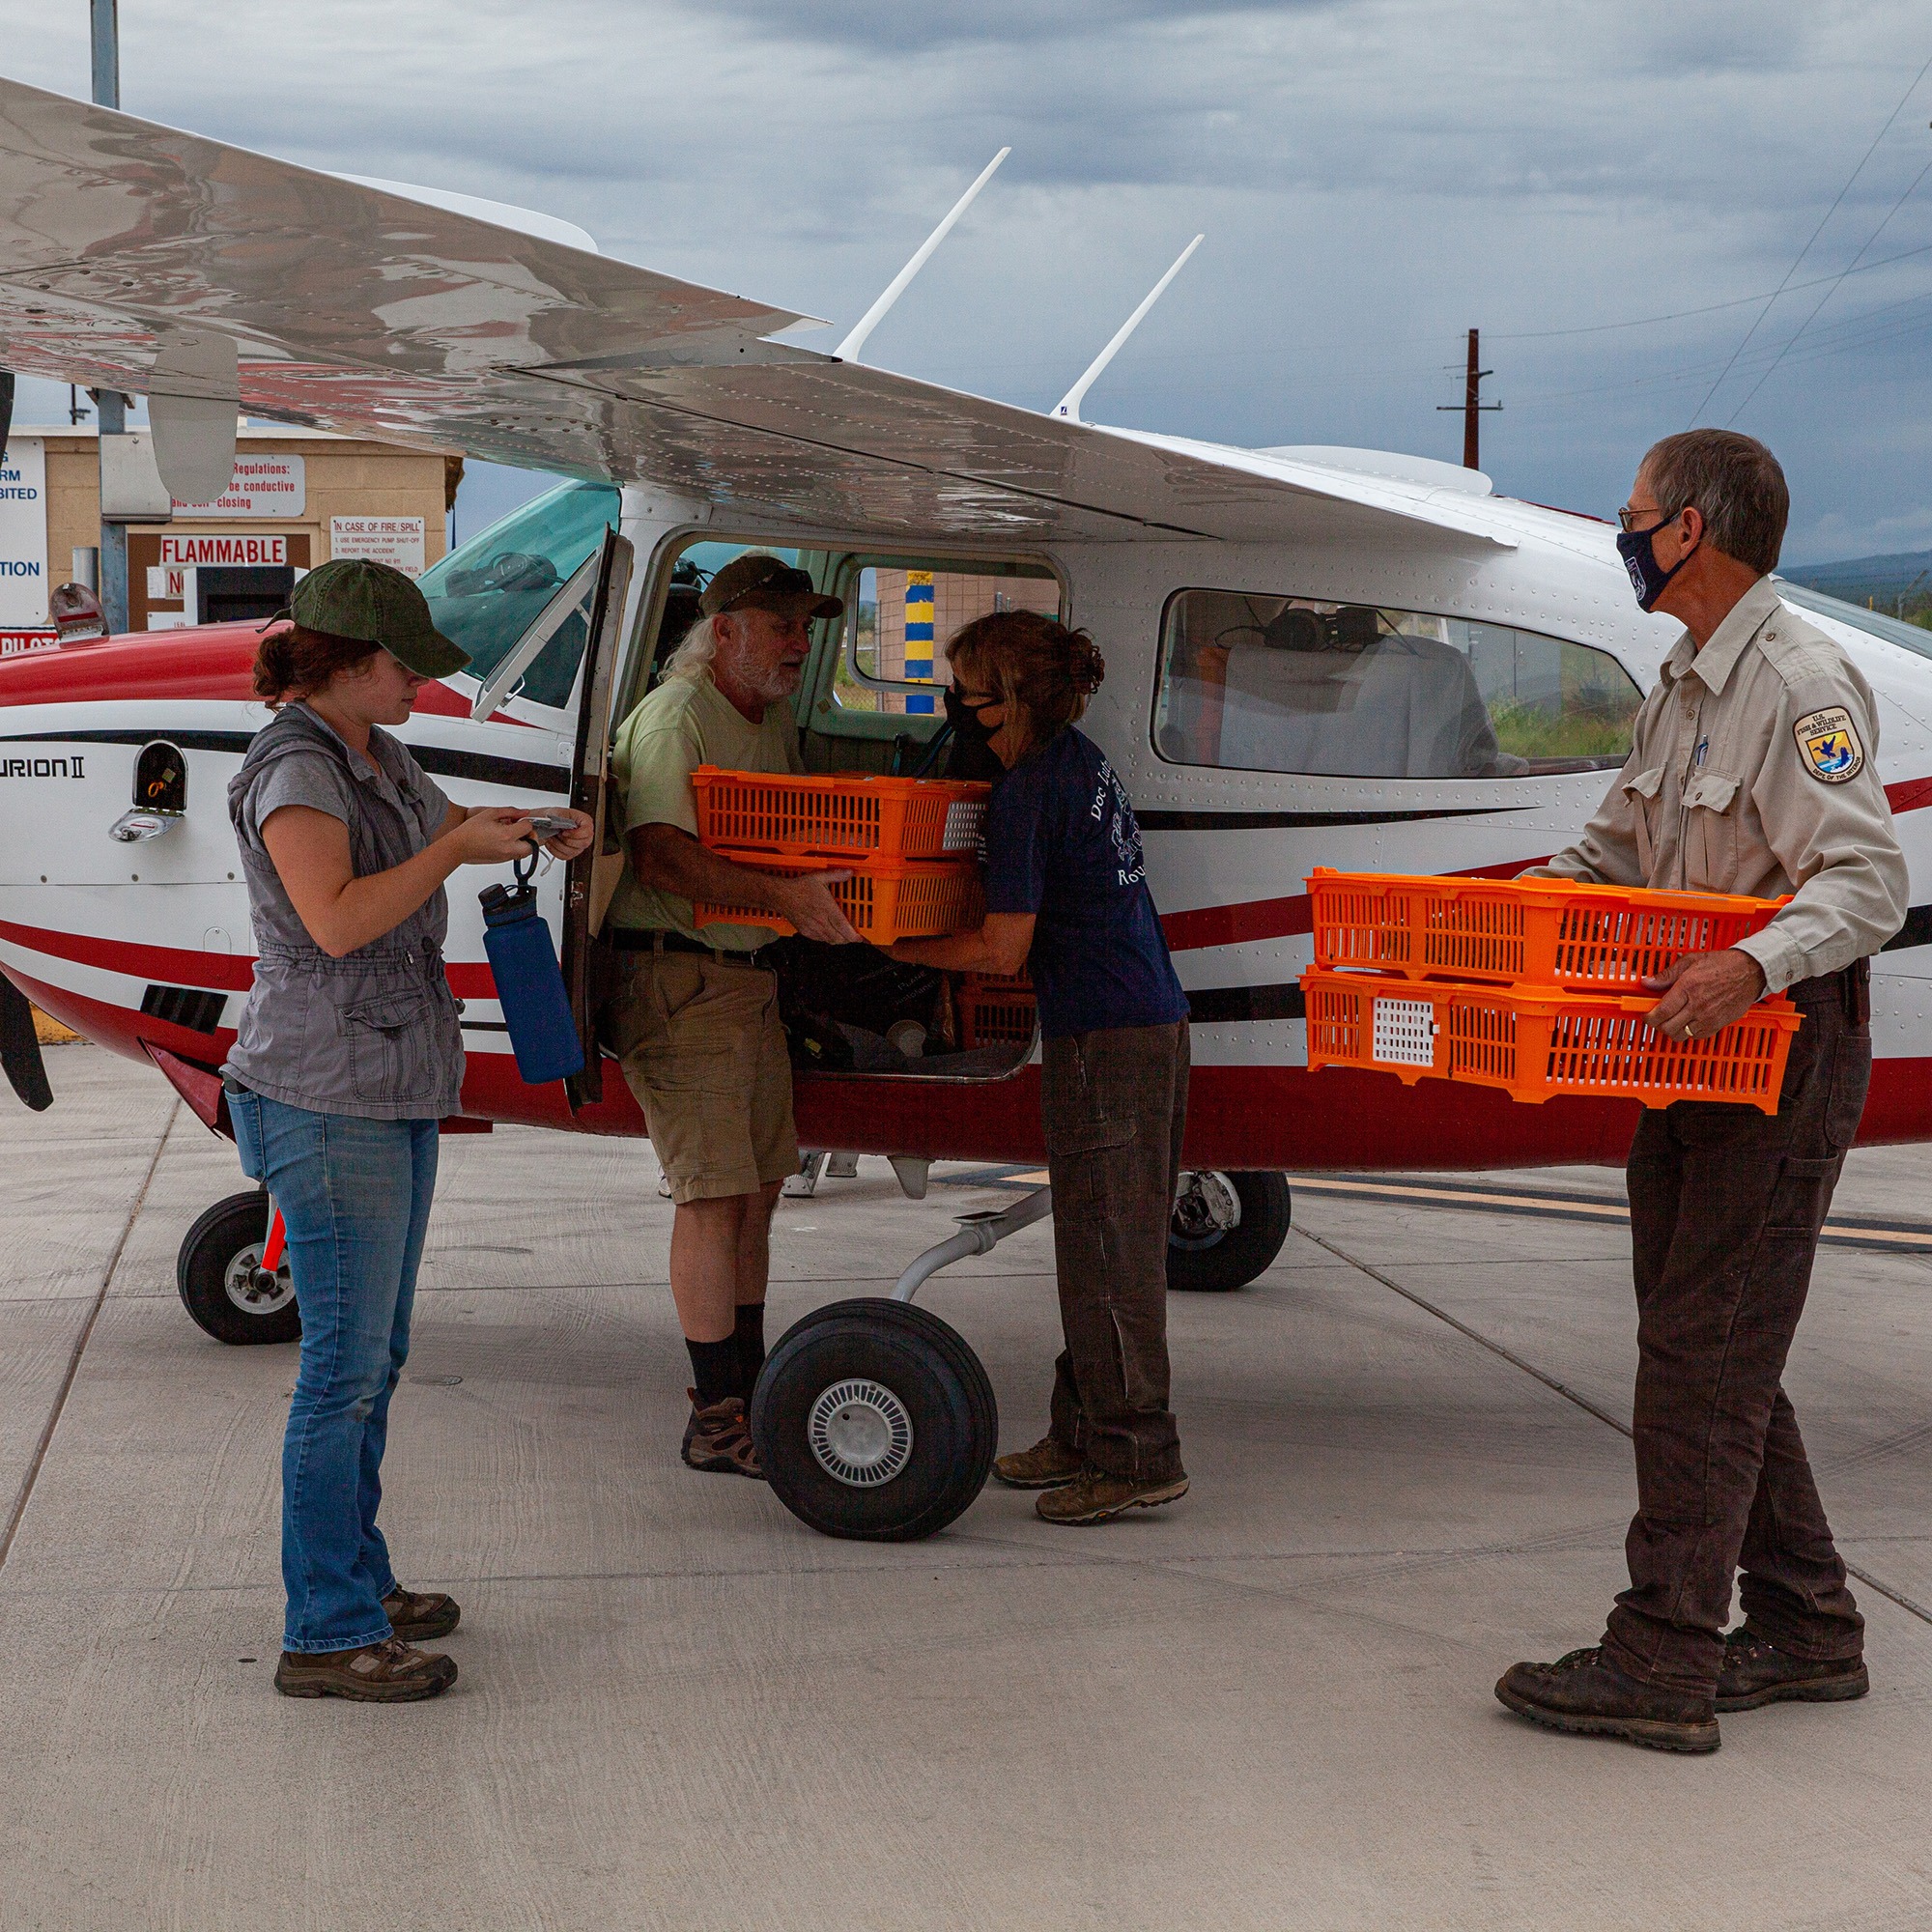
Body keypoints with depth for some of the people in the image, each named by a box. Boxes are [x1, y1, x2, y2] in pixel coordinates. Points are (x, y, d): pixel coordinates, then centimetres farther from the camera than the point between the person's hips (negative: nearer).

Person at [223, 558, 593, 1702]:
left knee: (377, 1354, 15)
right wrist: (456, 845, -18)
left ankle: (358, 1579, 27)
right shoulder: (294, 770, -14)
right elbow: (336, 919, -27)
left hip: (394, 1092, 10)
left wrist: (541, 832, 16)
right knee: (346, 1364, -7)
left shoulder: (379, 759, 14)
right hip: (327, 1101, -10)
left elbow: (451, 834, 33)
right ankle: (327, 1636, -1)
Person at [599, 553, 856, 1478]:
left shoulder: (774, 719, 15)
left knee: (757, 1187, 13)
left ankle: (748, 1388, 25)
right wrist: (780, 895, -34)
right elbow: (661, 855, -26)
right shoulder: (674, 717, -14)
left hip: (752, 975, 9)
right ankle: (716, 1420, -3)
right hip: (678, 975, -9)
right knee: (715, 1191, -9)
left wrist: (835, 877, 4)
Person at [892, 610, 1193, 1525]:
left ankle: (1138, 1457, 2)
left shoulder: (1027, 789, -14)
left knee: (1106, 1249, -3)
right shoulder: (1083, 759, 13)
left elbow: (1003, 949, -13)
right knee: (1107, 1243, 15)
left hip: (1101, 1038, -9)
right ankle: (1085, 1433, 23)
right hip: (1155, 1022, 9)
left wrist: (902, 948, -1)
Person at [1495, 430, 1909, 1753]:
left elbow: (1869, 880, -24)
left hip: (1786, 1054, -10)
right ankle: (1807, 1630, 24)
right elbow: (1613, 855, 23)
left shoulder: (1802, 683, -16)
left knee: (1705, 1358, -8)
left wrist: (1754, 964, -40)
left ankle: (1663, 1665, -3)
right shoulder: (1684, 688, 16)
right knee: (1708, 1351, 13)